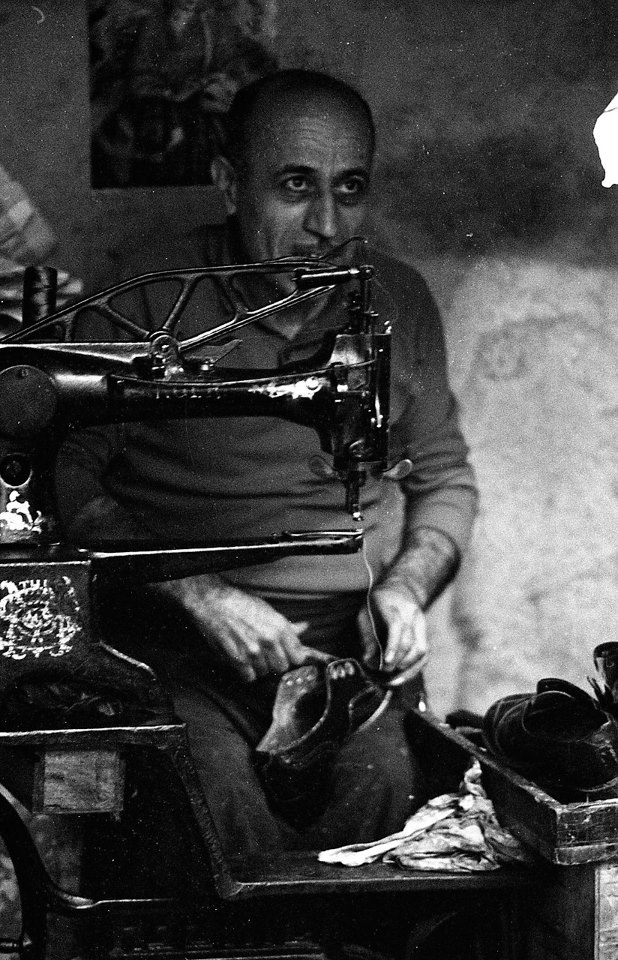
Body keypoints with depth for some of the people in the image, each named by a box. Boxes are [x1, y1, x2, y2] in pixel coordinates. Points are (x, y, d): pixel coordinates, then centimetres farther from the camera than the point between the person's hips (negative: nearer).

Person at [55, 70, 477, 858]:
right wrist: (200, 596, -12)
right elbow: (66, 479, -1)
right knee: (213, 788, -31)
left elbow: (445, 479, 22)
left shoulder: (401, 305, 10)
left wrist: (407, 588, 2)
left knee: (384, 784, -27)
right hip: (182, 639, -2)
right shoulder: (154, 296, -2)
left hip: (355, 641, 2)